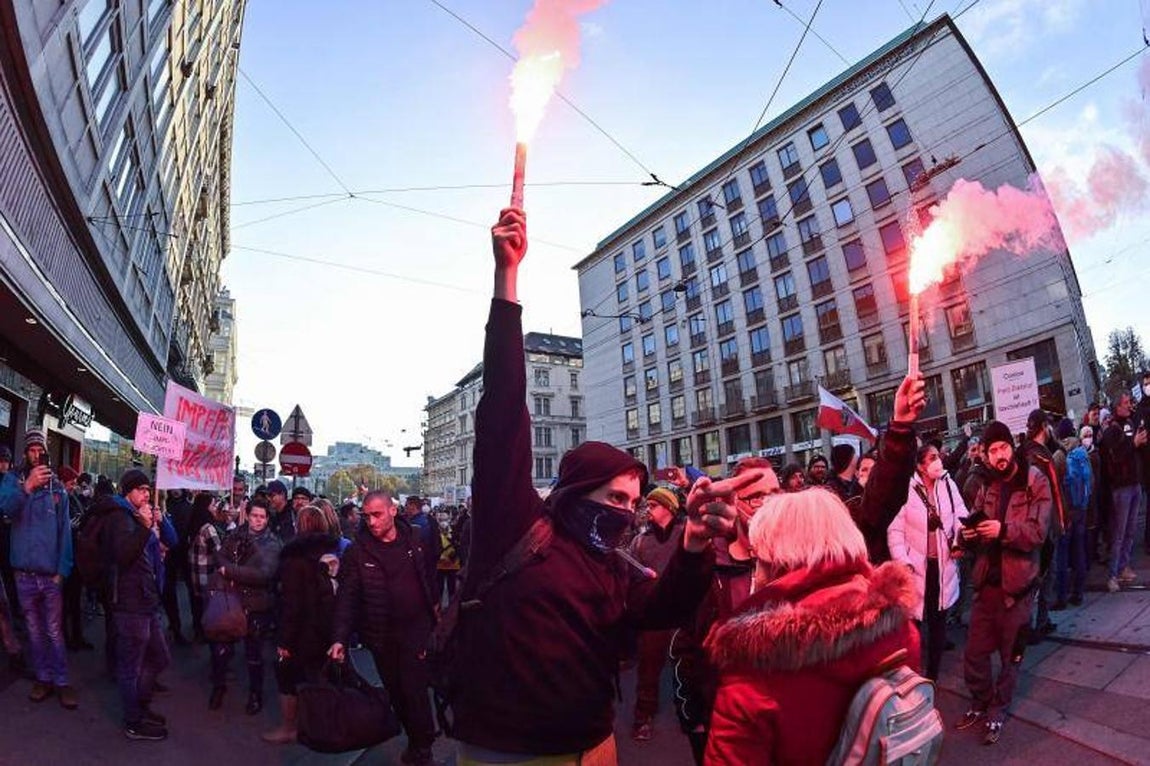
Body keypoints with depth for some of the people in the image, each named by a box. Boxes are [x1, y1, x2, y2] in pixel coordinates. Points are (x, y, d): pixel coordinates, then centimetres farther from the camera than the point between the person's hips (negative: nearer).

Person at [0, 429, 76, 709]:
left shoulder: (58, 488, 1)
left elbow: (65, 531, 0)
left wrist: (62, 570, -6)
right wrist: (27, 487, -39)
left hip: (51, 573, -1)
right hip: (25, 574, 1)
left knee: (54, 631, 4)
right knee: (34, 630, 12)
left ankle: (61, 681, 12)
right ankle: (43, 678, 25)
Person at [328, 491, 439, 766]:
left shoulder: (414, 540, -4)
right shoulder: (357, 551, -9)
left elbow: (429, 576, 7)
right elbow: (347, 597, -12)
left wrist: (432, 608, 8)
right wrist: (340, 638, -21)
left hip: (415, 630, -1)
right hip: (381, 637, 1)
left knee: (414, 690, -2)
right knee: (396, 692, 14)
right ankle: (415, 738, 36)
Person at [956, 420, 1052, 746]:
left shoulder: (1036, 483, -7)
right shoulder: (987, 487, 7)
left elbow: (1039, 532, -17)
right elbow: (974, 531, 9)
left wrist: (1004, 530, -32)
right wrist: (967, 534, -13)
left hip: (1017, 582, -4)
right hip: (987, 581, 4)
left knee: (1011, 654, 13)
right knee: (974, 653, 9)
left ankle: (998, 711, 32)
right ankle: (981, 704, 31)